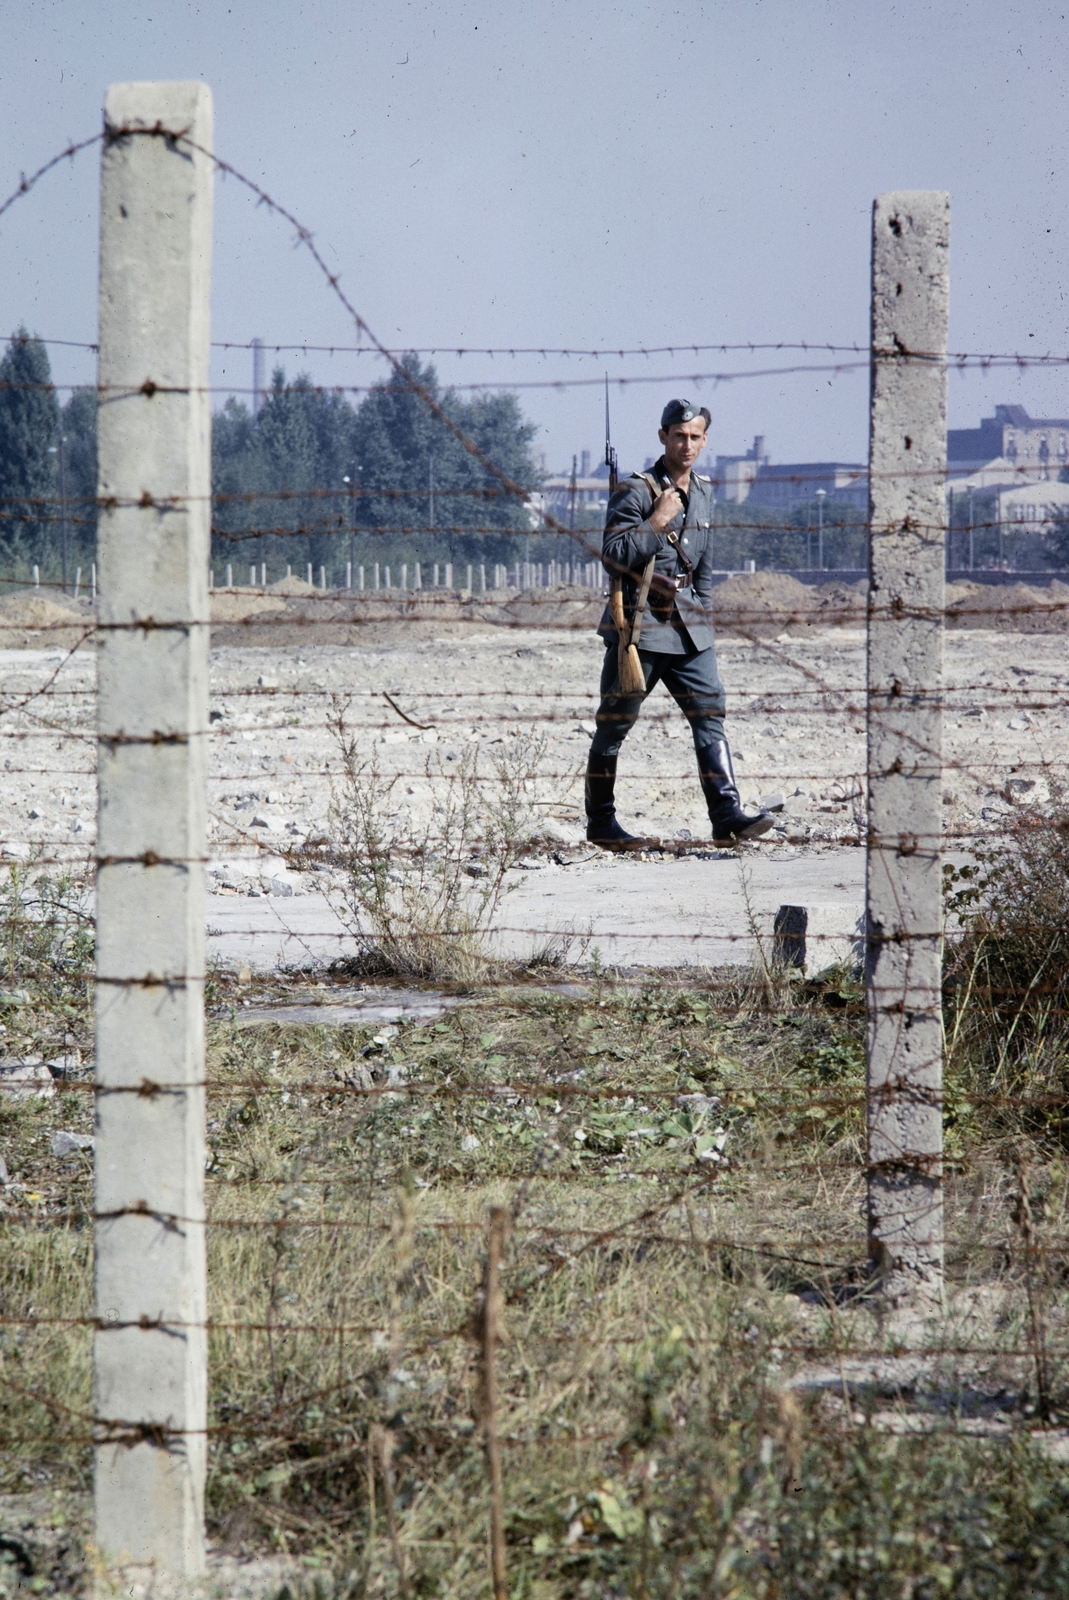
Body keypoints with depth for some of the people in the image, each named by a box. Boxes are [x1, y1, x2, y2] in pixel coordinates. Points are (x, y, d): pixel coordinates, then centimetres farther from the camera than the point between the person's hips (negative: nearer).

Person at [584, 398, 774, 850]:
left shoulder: (703, 493, 13)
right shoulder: (636, 491, -8)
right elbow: (613, 554, -16)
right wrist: (659, 520, -19)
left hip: (688, 625, 6)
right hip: (639, 622, -6)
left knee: (710, 715, -6)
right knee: (614, 724, 2)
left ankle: (727, 816, -11)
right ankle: (600, 822, 11)